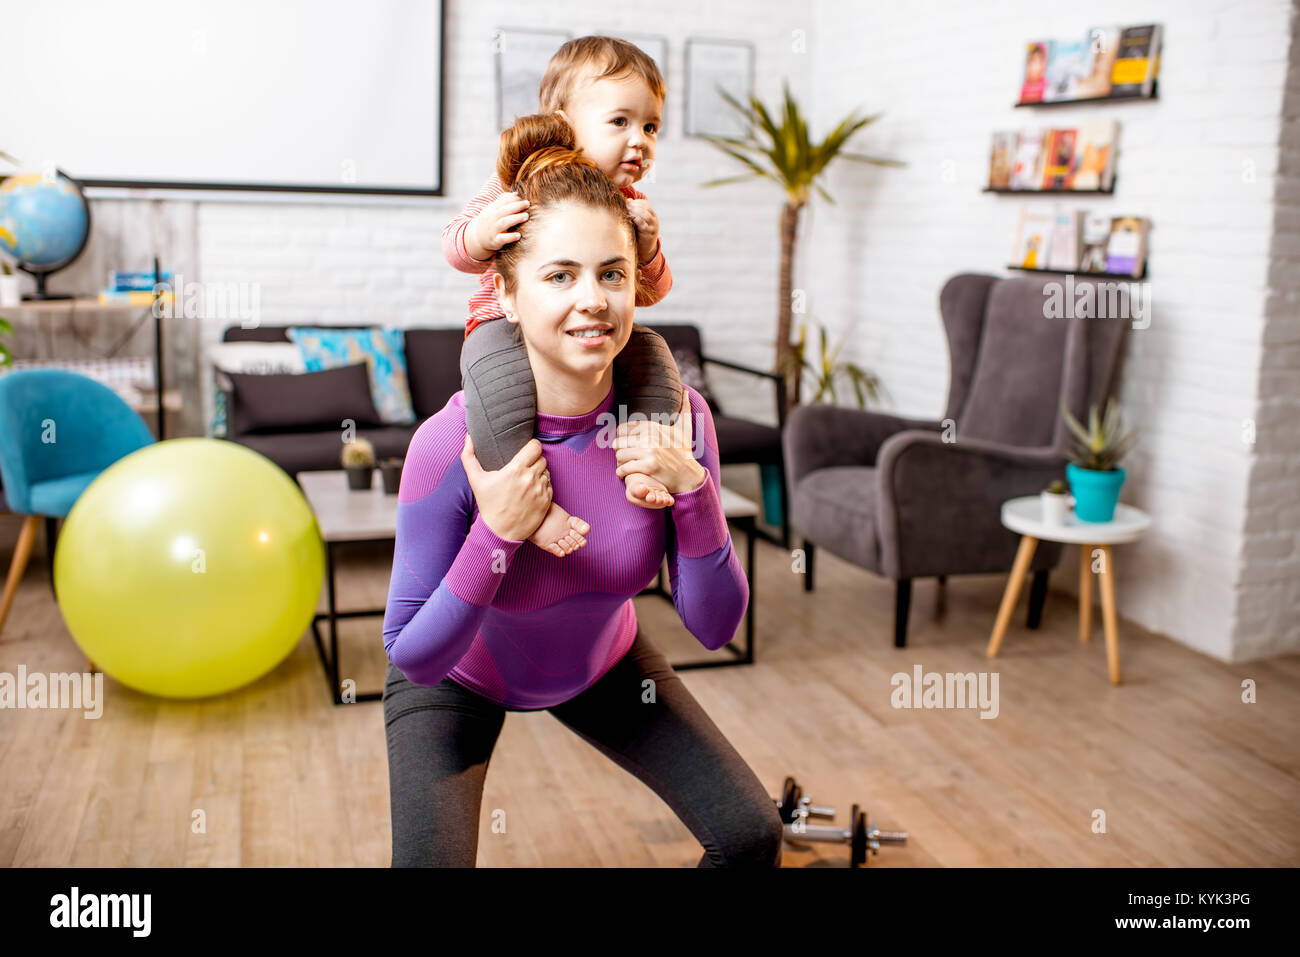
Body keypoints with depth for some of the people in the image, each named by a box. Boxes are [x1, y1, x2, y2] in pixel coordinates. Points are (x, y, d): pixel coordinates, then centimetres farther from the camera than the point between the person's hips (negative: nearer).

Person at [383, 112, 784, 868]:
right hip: (459, 679, -2)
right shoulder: (451, 445, -33)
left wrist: (693, 492, -34)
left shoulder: (675, 417, -24)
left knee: (751, 836, 1)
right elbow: (414, 657, -25)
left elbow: (715, 627, -19)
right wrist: (497, 534, -39)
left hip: (603, 662, 3)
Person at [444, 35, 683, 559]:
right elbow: (454, 246, -12)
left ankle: (639, 463, -13)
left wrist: (646, 250, -20)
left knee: (653, 355, -18)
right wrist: (481, 234, -37)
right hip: (506, 324, -5)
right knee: (497, 373, -35)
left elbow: (649, 294, 3)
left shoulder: (632, 206, 3)